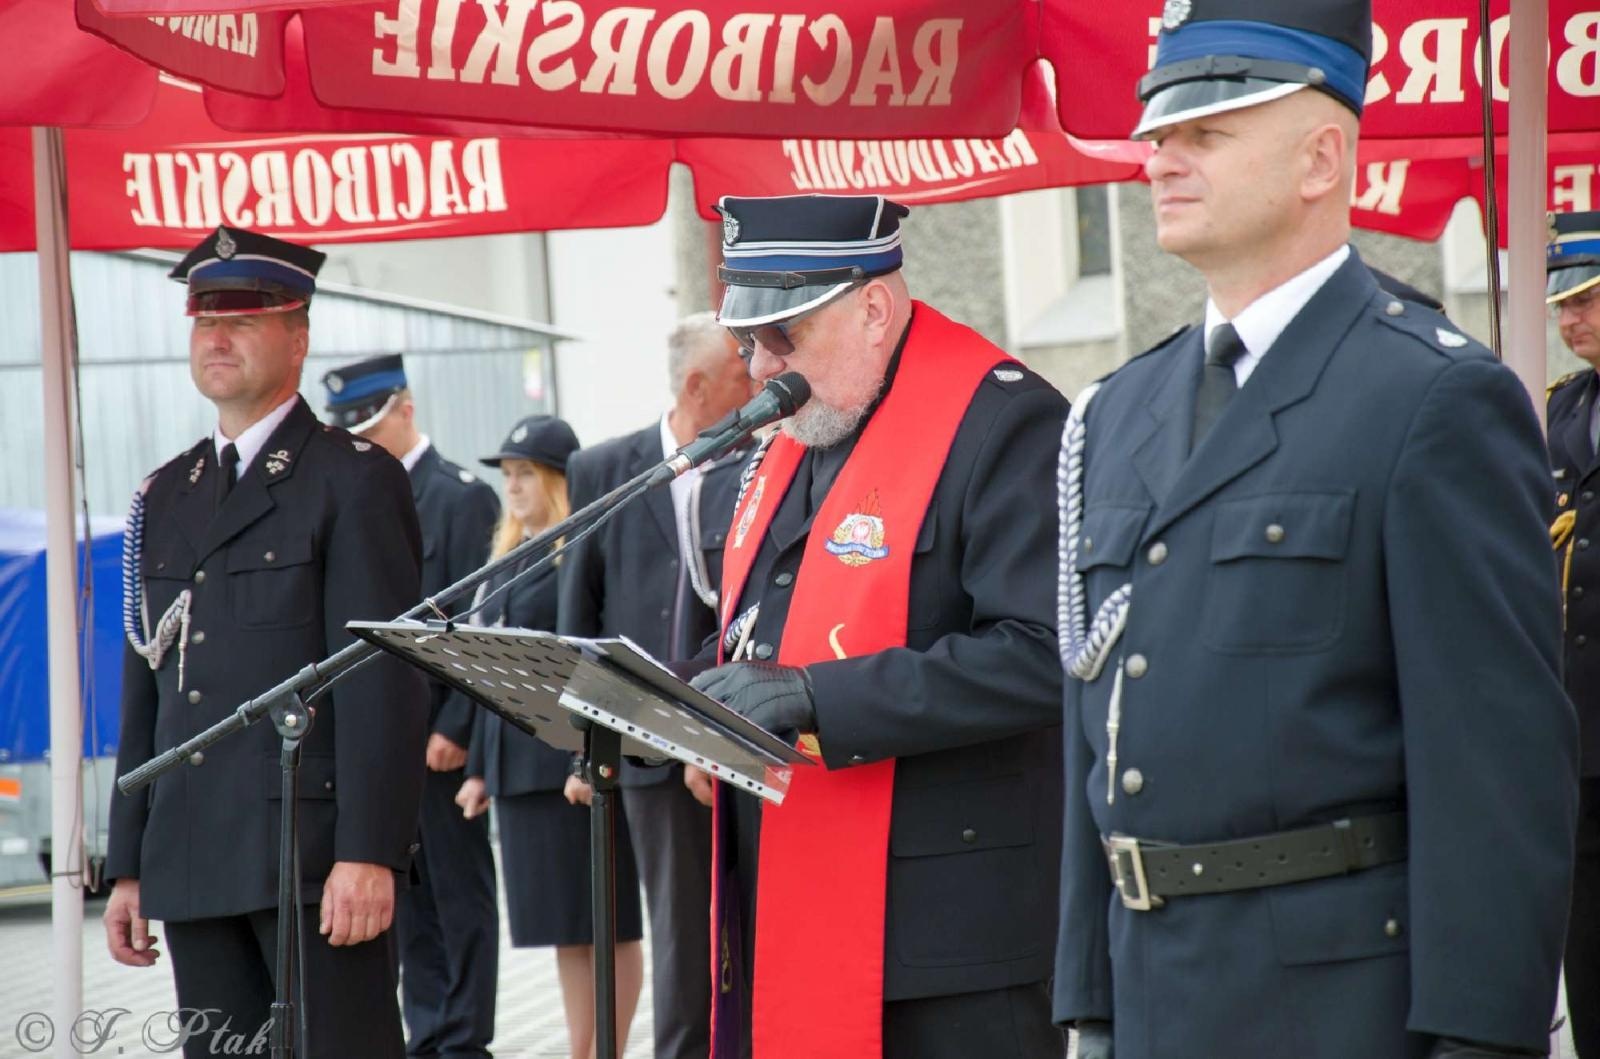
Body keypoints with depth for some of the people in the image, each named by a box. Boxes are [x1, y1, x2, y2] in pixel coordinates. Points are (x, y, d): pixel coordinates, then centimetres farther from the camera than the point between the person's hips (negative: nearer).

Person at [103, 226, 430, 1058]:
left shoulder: (355, 479, -1)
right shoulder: (165, 498, 19)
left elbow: (384, 683, -9)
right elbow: (144, 694, 18)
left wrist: (367, 855, -17)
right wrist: (128, 865, 13)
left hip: (318, 858, -6)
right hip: (193, 864, 6)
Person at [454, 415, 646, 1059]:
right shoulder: (509, 560, 17)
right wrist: (479, 767, 17)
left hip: (576, 763, -8)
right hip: (520, 764, 8)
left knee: (607, 922, -2)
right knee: (564, 927, 11)